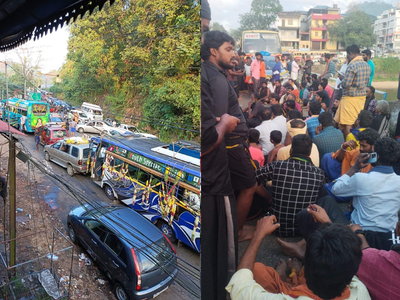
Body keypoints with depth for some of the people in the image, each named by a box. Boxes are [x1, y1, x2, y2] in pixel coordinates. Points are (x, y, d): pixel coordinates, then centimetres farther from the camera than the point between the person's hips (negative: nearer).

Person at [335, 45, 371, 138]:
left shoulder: (352, 65, -17)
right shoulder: (367, 65, 9)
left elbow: (346, 84, -22)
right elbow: (366, 82, 18)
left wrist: (342, 78, -2)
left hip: (350, 98, -8)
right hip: (362, 96, 9)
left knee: (347, 124, -1)